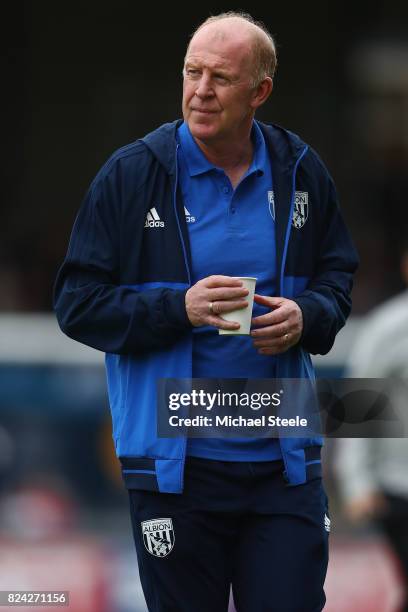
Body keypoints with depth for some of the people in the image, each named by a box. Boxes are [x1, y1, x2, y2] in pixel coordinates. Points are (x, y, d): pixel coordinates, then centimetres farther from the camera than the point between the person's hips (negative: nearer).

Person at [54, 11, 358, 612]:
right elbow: (78, 304, -4)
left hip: (284, 463, 2)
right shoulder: (131, 174, -4)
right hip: (173, 465, -2)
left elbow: (338, 278, 15)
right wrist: (180, 308, -19)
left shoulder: (299, 172, 6)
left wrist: (306, 316, -8)